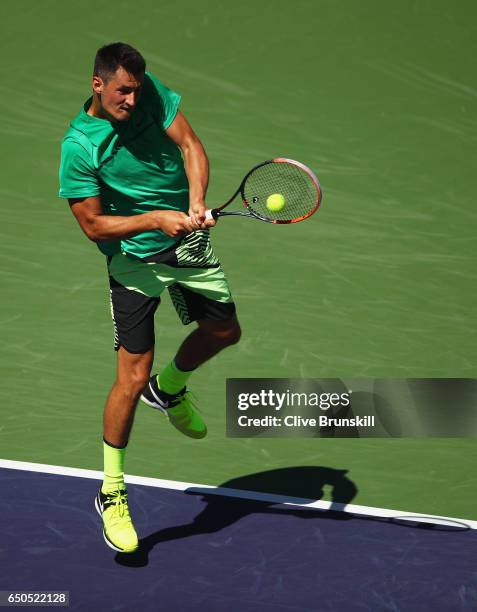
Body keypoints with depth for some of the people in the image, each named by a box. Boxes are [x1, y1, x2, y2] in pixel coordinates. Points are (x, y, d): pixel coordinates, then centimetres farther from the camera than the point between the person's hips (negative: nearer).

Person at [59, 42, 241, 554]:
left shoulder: (151, 94, -7)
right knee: (132, 376, -8)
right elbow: (93, 225, -16)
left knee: (224, 330, 19)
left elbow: (189, 145, -10)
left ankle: (171, 387, 49)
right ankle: (111, 493, 6)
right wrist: (156, 219, -26)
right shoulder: (79, 146, -18)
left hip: (188, 242, 6)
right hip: (135, 260, -6)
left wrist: (195, 204, -27)